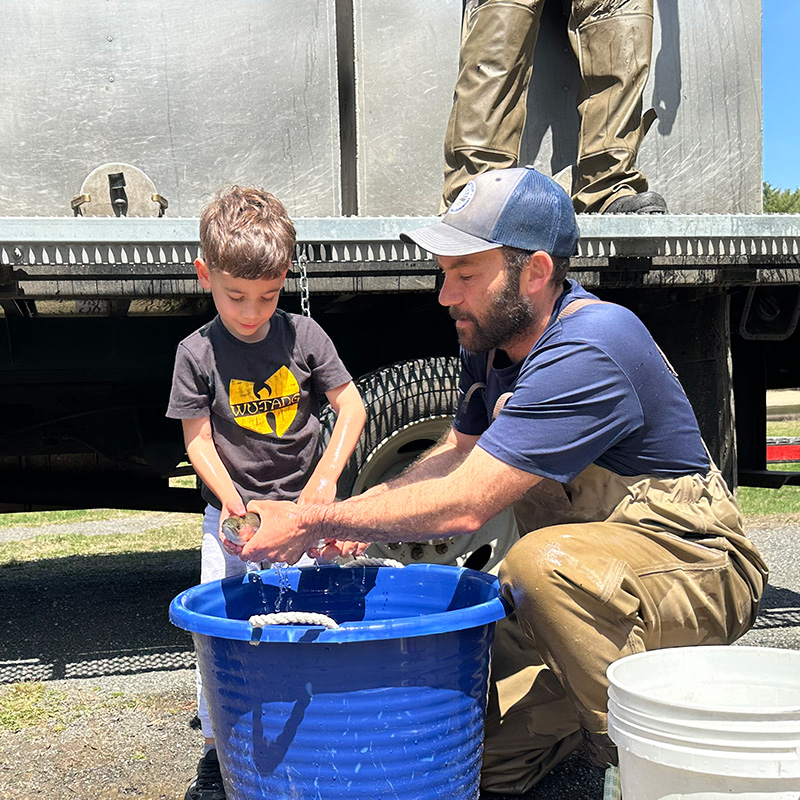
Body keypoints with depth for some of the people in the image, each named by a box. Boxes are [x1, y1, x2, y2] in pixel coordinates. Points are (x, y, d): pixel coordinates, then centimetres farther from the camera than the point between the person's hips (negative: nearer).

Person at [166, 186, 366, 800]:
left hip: (302, 504, 1)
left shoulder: (303, 336, -4)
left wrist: (327, 476, -14)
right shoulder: (198, 353, -6)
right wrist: (232, 499, -20)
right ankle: (218, 747, 12)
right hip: (231, 510, 0)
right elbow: (199, 440, -5)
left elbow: (352, 406, -1)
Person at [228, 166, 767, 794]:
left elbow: (465, 504, -31)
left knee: (547, 561, -38)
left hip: (697, 566, -7)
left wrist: (313, 522, -24)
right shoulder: (493, 337, 1)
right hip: (583, 574, 8)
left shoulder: (588, 353, -28)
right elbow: (459, 453, 12)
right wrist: (362, 513, -5)